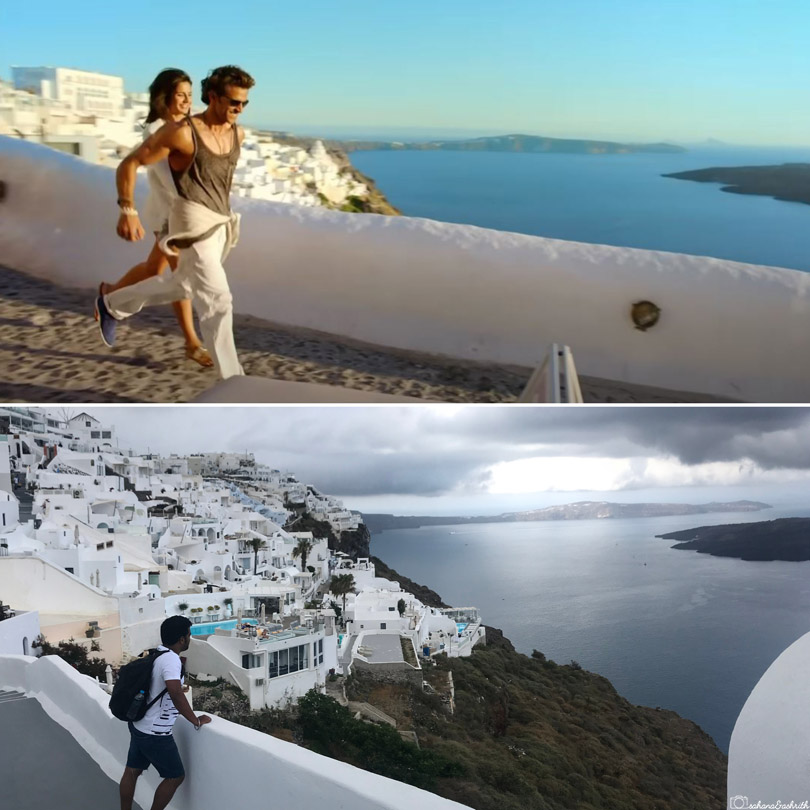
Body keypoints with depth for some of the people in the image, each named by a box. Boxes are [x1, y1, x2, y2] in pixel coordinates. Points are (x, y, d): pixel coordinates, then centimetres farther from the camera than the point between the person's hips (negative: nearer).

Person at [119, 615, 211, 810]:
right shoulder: (171, 660, -24)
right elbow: (176, 693, -36)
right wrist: (197, 721, -25)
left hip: (139, 725, 9)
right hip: (155, 733, -9)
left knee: (132, 771, 18)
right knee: (175, 776, 7)